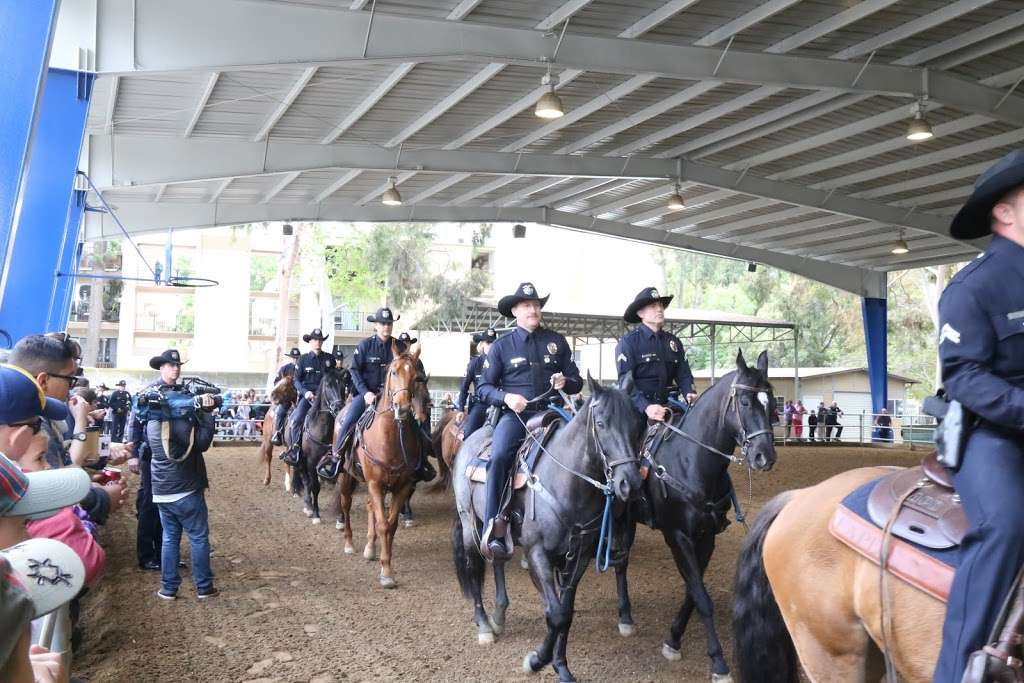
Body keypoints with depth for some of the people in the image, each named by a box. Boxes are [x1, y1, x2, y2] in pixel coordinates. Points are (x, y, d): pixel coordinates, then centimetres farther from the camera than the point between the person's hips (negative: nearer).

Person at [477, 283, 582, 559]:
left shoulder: (557, 341, 14)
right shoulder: (501, 346, 8)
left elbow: (577, 381, 18)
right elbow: (484, 388, 8)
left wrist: (566, 382, -5)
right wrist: (505, 397, -12)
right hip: (516, 413, -2)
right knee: (499, 457, -30)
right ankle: (493, 533, -26)